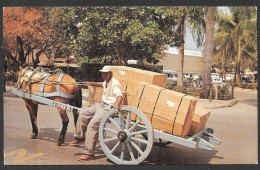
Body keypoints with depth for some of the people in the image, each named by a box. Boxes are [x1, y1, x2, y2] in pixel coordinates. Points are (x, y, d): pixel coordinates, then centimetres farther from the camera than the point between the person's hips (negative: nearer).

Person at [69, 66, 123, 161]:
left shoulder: (115, 84, -17)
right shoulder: (106, 82, 15)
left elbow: (119, 95, -35)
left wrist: (117, 104, -54)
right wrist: (93, 84, 41)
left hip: (109, 108, -11)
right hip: (102, 105, 11)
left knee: (92, 126, -19)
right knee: (83, 113, 12)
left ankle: (89, 154, -13)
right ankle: (80, 138, 24)